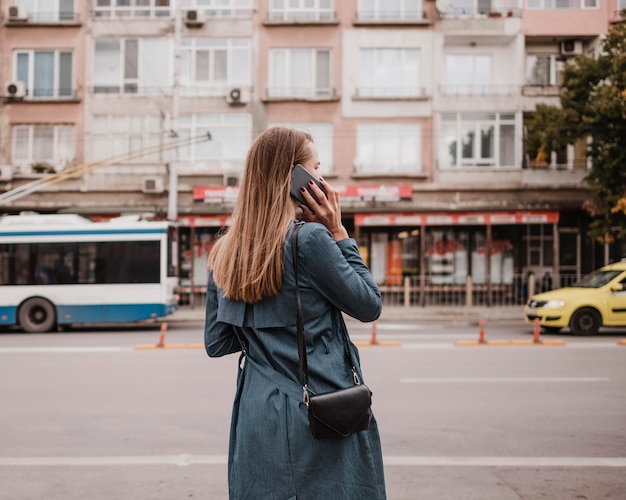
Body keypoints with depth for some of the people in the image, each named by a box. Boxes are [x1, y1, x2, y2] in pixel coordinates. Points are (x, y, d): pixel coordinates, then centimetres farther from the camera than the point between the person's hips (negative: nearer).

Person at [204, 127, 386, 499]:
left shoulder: (224, 254, 6)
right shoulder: (310, 239, -14)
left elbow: (216, 344, 11)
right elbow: (370, 306, -4)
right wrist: (339, 234, -2)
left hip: (256, 417, 6)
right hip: (319, 418, -6)